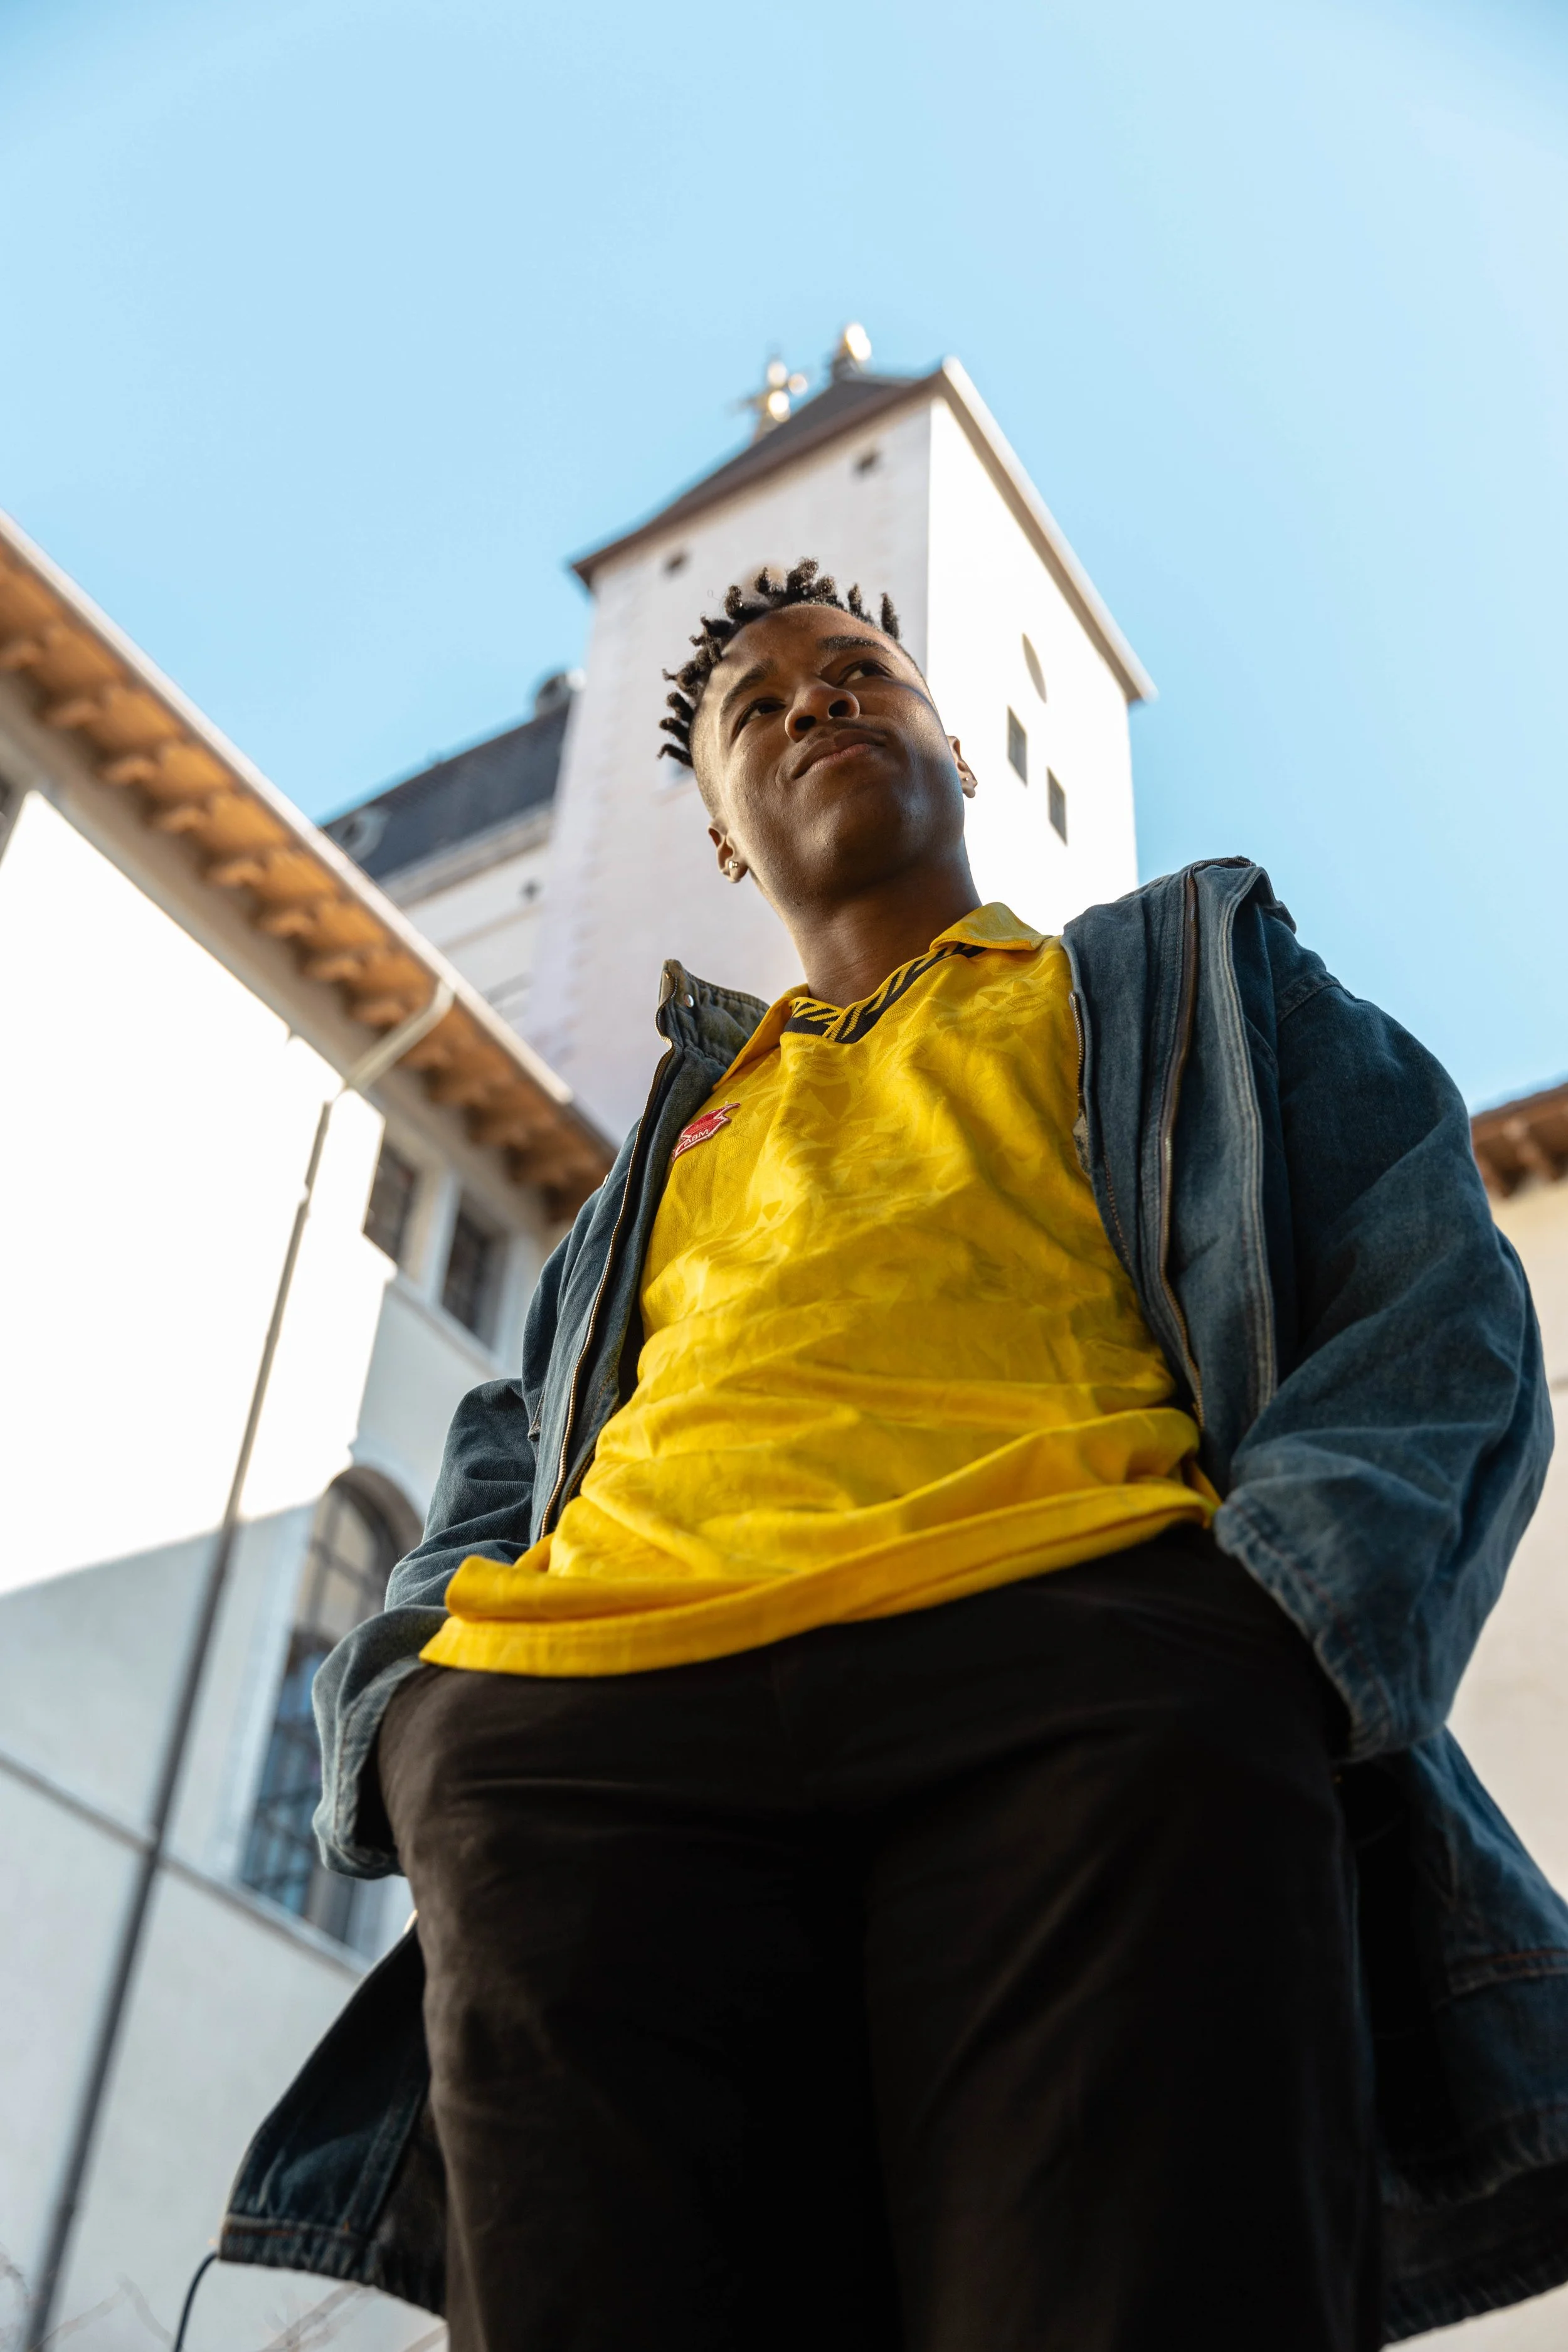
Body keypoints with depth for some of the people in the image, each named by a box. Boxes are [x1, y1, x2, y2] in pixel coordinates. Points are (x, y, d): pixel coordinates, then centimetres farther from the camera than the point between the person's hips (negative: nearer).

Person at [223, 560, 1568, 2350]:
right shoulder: (675, 1125, 37)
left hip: (1078, 1670, -2)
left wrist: (1278, 1618, -9)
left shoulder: (1194, 973, 28)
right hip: (577, 1735, 3)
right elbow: (512, 1449, 29)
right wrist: (408, 1699, 5)